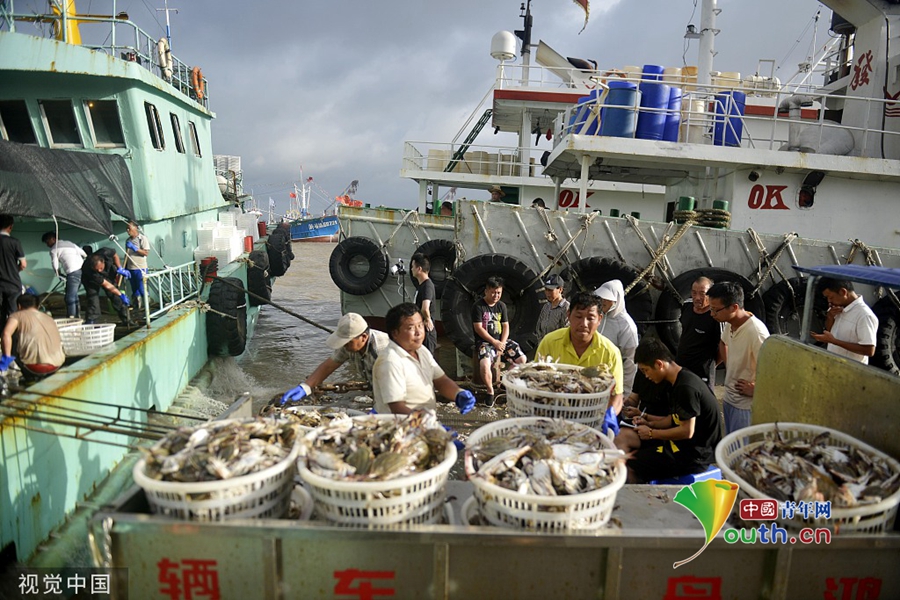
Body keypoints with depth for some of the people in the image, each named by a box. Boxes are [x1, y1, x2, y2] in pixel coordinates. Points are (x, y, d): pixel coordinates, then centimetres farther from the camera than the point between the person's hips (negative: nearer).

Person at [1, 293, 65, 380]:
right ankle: (44, 375, 20)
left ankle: (31, 377, 13)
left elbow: (6, 333, -13)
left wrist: (6, 358, -10)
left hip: (35, 366, -6)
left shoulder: (18, 315, 8)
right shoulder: (49, 318, 25)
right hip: (57, 364, 6)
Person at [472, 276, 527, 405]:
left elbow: (506, 326, 7)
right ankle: (490, 391, -8)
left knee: (522, 359, -12)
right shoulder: (478, 306, -6)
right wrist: (494, 342, -16)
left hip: (501, 340, 5)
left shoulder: (501, 305, 11)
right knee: (484, 364, -34)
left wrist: (502, 343, -9)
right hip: (484, 341, -5)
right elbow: (478, 328, -12)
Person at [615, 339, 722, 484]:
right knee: (623, 436, 4)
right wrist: (650, 423, 6)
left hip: (694, 453, -10)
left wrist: (651, 433, -11)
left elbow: (687, 431, -22)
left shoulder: (686, 387, -22)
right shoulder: (679, 382, 9)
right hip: (683, 443, 10)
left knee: (628, 467, -15)